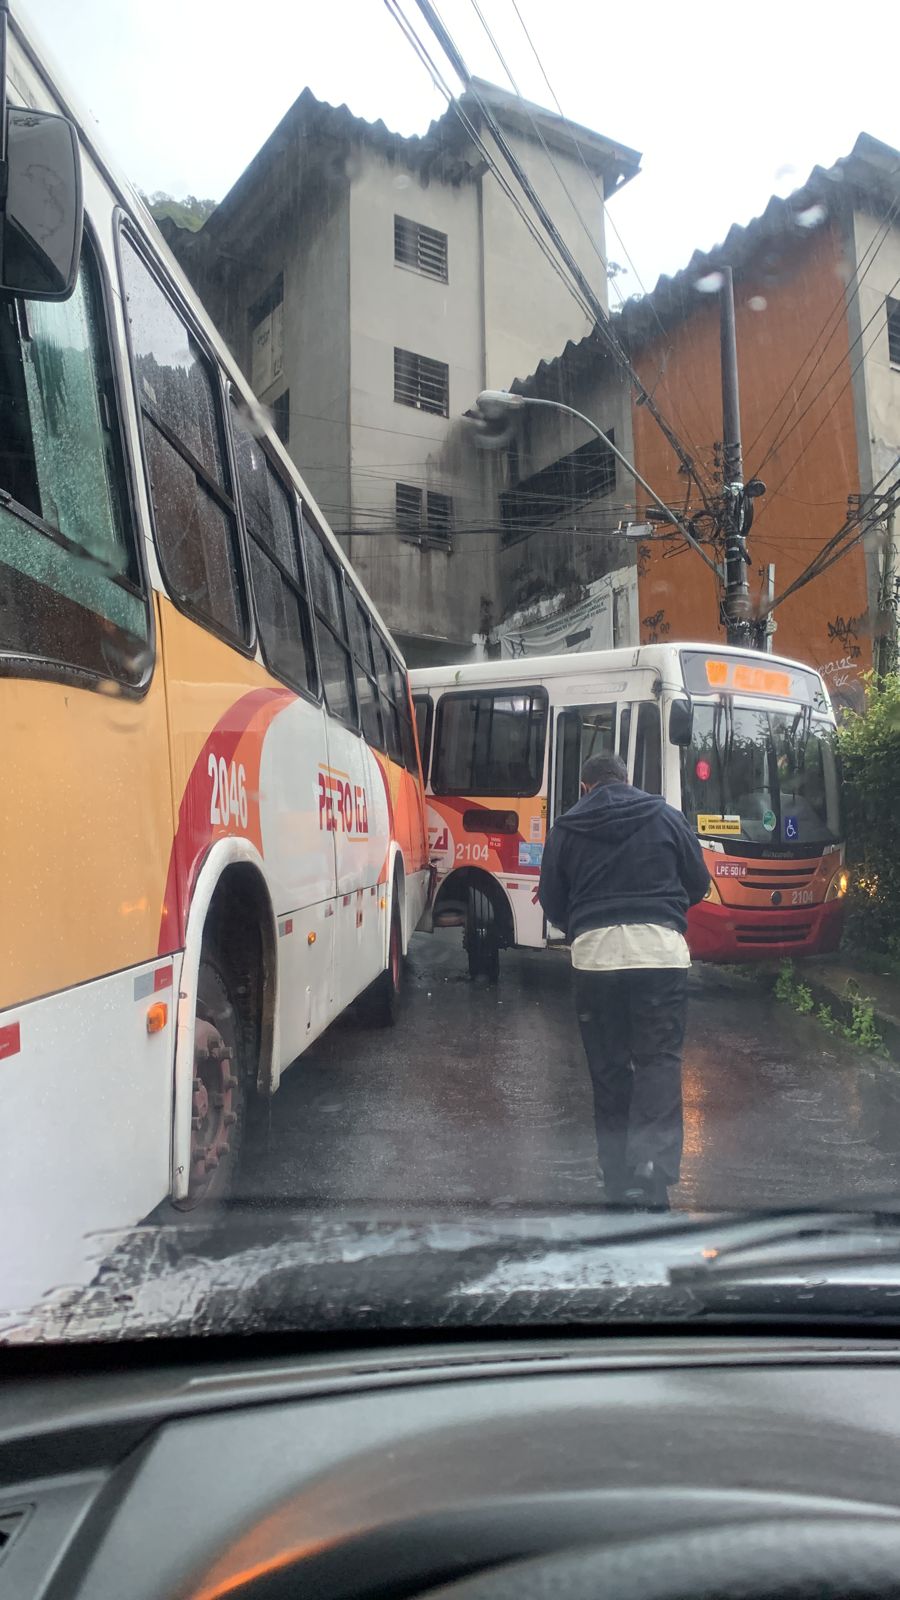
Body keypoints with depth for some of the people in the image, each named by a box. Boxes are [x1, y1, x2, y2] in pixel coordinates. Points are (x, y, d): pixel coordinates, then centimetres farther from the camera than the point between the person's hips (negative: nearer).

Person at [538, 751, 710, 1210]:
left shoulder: (566, 828, 11)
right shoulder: (664, 816, 12)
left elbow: (552, 901, 12)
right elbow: (699, 882, 16)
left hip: (594, 953, 1)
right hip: (659, 950, 0)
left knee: (608, 1067, 9)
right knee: (659, 1061, 2)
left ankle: (618, 1180, 14)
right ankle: (654, 1168, -12)